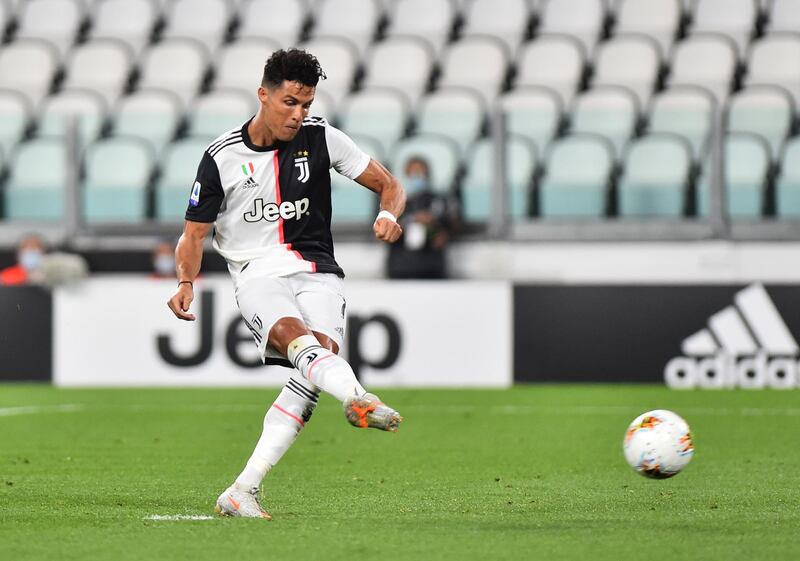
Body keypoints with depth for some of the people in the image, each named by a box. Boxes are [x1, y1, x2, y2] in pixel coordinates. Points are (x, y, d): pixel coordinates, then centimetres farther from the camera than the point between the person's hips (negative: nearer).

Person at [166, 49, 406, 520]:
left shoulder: (320, 137, 3)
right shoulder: (222, 157, 0)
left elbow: (389, 185, 9)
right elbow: (195, 233, 7)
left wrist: (389, 214, -15)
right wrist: (187, 282, -12)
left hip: (316, 271, 1)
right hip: (258, 271, -1)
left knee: (322, 348, -25)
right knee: (292, 335, -34)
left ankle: (243, 491, -25)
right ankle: (359, 398, -64)